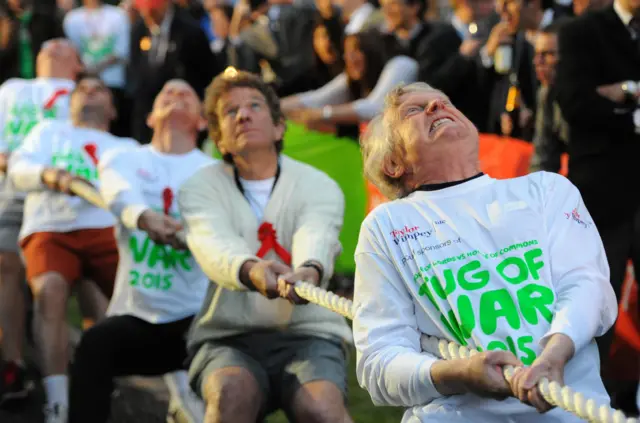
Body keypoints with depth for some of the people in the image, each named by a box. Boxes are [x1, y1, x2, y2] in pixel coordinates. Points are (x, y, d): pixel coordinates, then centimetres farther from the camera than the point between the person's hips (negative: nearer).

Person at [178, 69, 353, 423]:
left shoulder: (319, 186, 5)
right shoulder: (200, 188, 6)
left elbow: (315, 241, -18)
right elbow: (215, 246, -17)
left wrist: (310, 271, -44)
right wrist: (251, 271, -41)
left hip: (307, 333, 0)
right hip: (227, 337, 1)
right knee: (232, 393, -34)